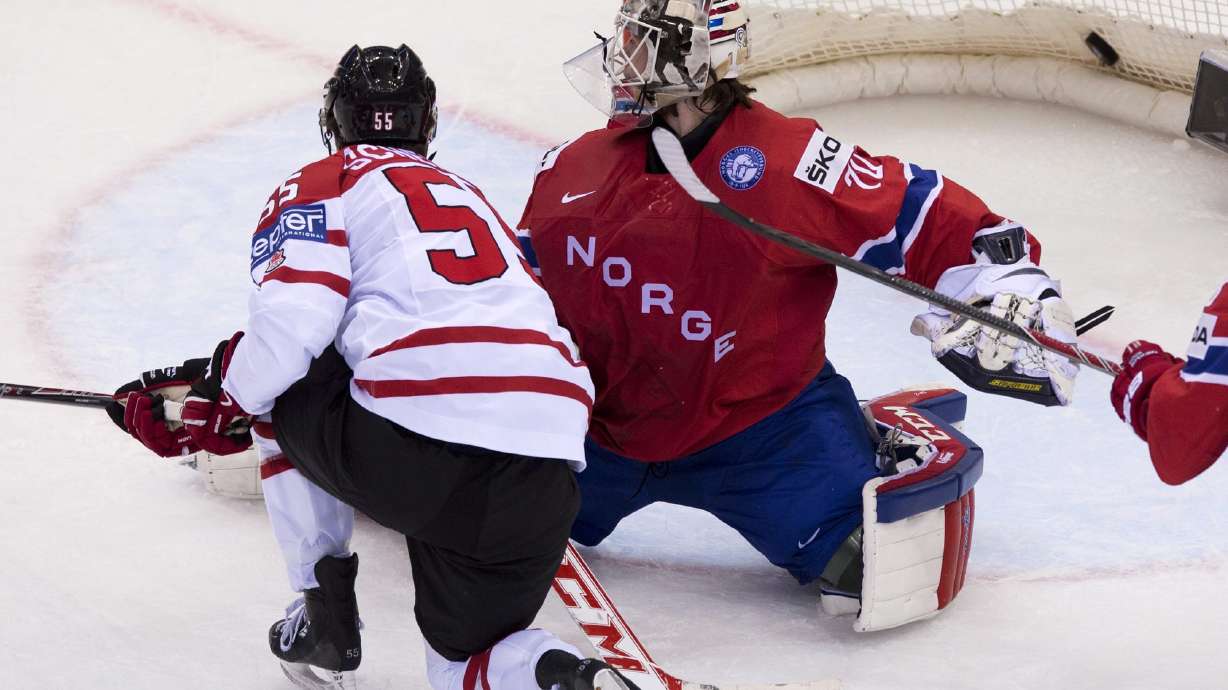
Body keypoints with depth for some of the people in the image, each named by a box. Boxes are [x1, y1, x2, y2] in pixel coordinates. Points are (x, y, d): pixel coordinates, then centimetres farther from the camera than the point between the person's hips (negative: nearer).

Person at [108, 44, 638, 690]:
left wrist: (217, 402, 15)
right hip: (547, 464, 5)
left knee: (281, 394, 27)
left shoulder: (319, 186, 14)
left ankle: (325, 623, 25)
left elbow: (290, 325, -3)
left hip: (412, 451, -5)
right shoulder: (469, 196, 33)